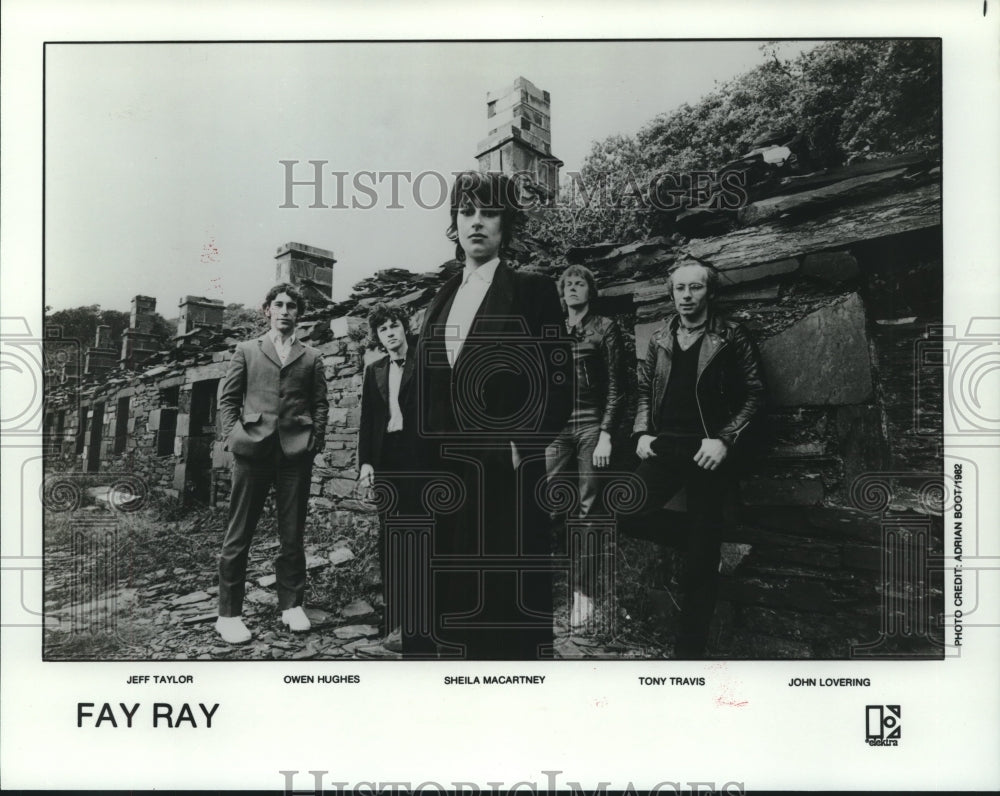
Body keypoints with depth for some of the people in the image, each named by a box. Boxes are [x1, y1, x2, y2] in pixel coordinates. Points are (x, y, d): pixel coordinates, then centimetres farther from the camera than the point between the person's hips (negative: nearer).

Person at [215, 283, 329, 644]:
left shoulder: (311, 357, 15)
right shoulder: (246, 350, 14)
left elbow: (320, 404, 11)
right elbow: (227, 399, 10)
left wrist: (314, 440, -1)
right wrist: (234, 436, -3)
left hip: (296, 452, 1)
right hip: (253, 449, -1)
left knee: (293, 533, 6)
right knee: (239, 533, 1)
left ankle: (291, 604, 18)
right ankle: (228, 613, 8)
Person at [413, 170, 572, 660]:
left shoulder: (532, 291, 0)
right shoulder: (442, 299, 16)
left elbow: (559, 386, -5)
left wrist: (521, 448, -14)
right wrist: (429, 462, 9)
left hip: (508, 475, -5)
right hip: (447, 476, 5)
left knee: (510, 601, 0)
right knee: (456, 600, 9)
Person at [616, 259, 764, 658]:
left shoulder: (731, 337, -2)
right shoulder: (660, 339, 11)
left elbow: (754, 394, -3)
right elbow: (644, 389, 18)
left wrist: (725, 440, -14)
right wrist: (642, 432, 3)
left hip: (709, 450, -4)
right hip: (664, 446, 4)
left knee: (701, 558, 0)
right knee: (629, 515, -13)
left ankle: (690, 648, 13)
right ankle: (692, 540, 15)